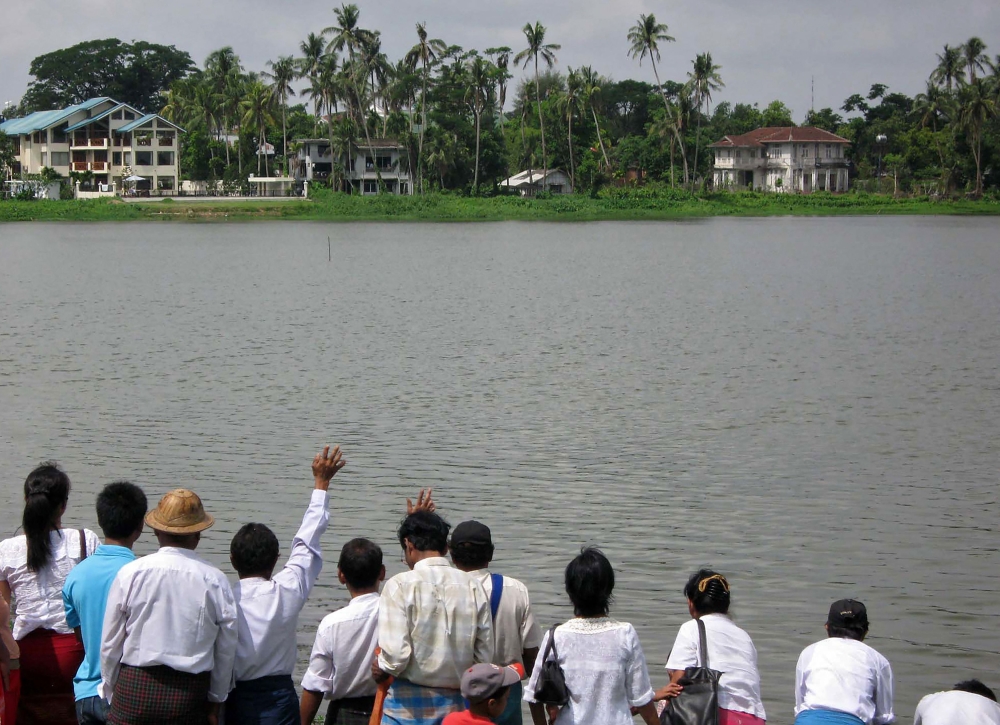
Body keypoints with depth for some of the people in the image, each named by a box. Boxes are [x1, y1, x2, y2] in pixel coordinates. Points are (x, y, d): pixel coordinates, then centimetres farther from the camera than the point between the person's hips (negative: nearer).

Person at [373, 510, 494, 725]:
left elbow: (395, 655, -17)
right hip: (455, 705, 4)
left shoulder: (400, 586, -10)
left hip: (408, 706, -4)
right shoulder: (472, 587, 2)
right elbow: (485, 656, 2)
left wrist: (381, 669, 3)